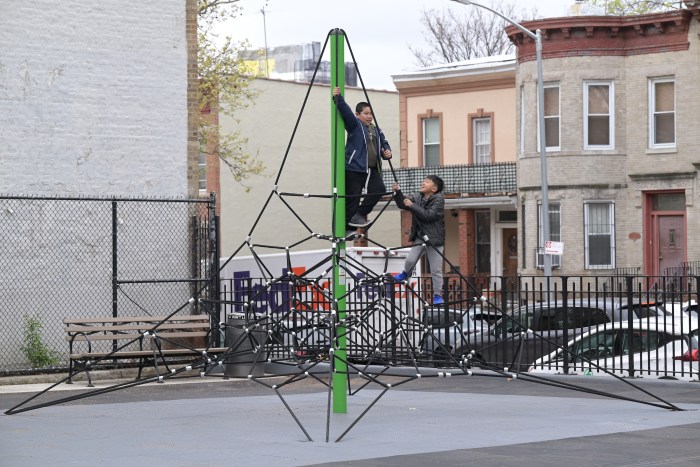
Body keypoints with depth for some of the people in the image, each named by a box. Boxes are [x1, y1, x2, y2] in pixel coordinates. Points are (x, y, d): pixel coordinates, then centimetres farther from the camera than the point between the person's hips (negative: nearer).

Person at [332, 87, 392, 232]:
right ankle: (348, 228, -2)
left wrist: (387, 152, -5)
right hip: (354, 168, -6)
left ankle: (360, 214, 3)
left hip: (372, 169, 6)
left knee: (379, 189, -14)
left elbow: (384, 144, 18)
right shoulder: (355, 125, 0)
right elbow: (345, 111, -14)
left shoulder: (376, 130, 18)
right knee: (352, 198, -7)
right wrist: (337, 98, -29)